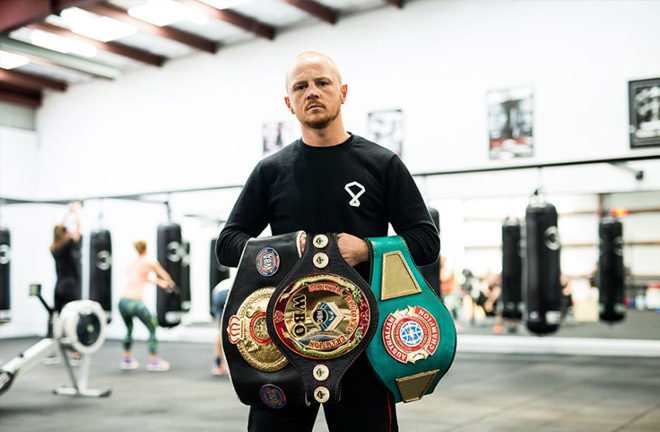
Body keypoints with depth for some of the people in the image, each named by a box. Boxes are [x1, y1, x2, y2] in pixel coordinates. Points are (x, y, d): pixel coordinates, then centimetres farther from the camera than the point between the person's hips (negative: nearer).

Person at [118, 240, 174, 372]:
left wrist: (159, 282, 44)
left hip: (122, 300, 6)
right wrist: (169, 283, 33)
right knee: (152, 330, 11)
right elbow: (165, 276, 12)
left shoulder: (131, 265, 19)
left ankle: (126, 360, 32)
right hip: (135, 302, -6)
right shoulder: (150, 263, 2)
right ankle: (153, 361, 12)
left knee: (129, 330, 27)